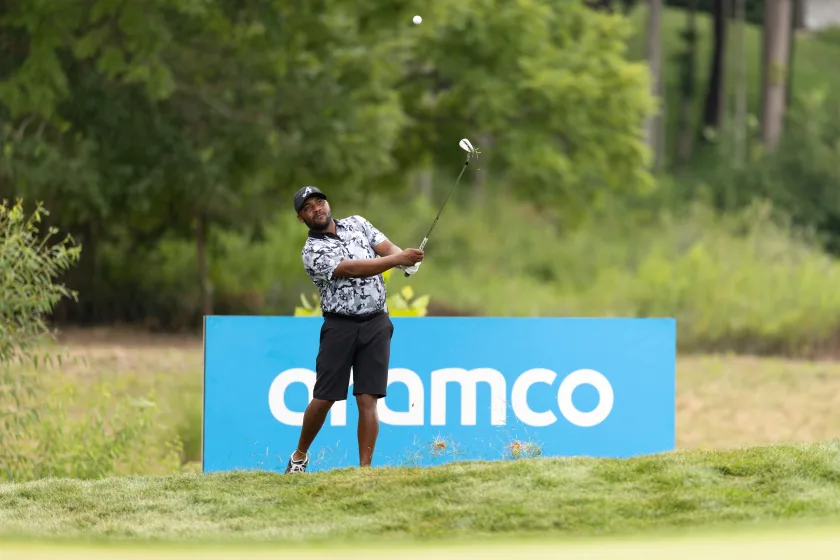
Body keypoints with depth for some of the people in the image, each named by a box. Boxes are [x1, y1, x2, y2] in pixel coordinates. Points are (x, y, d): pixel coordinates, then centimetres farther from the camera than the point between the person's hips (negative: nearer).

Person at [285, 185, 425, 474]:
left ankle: (365, 468, -6)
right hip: (340, 326, -2)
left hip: (376, 324, 2)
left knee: (368, 400, -5)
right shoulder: (312, 252, -5)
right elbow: (352, 269, -18)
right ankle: (300, 456, 20)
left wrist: (407, 260, -24)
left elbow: (387, 247, 0)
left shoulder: (357, 224, 11)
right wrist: (396, 259, -28)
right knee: (323, 399, -1)